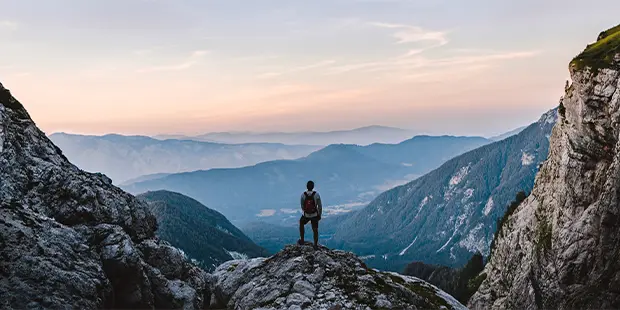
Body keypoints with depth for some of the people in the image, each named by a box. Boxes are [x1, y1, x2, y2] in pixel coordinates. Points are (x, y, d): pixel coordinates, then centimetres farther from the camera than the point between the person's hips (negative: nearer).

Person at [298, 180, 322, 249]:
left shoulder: (303, 195, -15)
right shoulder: (316, 194, -17)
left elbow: (302, 206, -3)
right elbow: (320, 206, -11)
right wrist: (319, 215, 4)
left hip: (306, 215, 0)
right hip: (315, 215, 0)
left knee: (301, 224, 29)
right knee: (315, 229, 15)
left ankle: (302, 240, 31)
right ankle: (315, 245, 18)